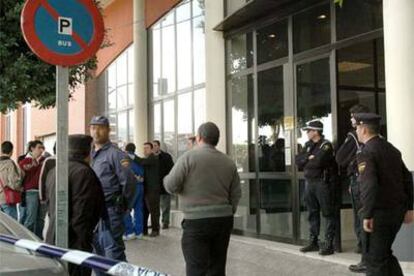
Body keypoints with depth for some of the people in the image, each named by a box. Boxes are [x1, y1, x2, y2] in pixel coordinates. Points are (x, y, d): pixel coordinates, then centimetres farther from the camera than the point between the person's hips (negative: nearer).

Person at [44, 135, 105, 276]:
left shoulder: (53, 172, 15)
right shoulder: (83, 172, -15)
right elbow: (81, 214, -20)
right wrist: (85, 244, -16)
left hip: (53, 239, 9)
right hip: (73, 243, -9)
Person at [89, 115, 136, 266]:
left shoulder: (115, 154, -9)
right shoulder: (90, 154, 14)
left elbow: (129, 181, -13)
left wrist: (123, 206, -5)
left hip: (110, 210, -8)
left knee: (114, 253, -7)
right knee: (98, 250, 16)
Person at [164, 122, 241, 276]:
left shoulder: (189, 157, -8)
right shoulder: (229, 162, 8)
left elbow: (171, 186, -8)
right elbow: (235, 194, 10)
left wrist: (167, 178, 13)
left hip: (197, 221, -5)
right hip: (224, 220, 5)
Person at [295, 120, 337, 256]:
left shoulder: (326, 145, -8)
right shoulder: (308, 145, 15)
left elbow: (318, 161, -21)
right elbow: (298, 160, 6)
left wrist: (305, 162, -5)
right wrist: (308, 159, -11)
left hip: (322, 182, -8)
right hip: (309, 182, 8)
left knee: (328, 214, -3)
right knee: (312, 213, 13)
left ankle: (329, 244, -1)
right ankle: (313, 242, 21)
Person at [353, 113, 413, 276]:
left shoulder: (366, 153, -14)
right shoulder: (391, 149, 10)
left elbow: (370, 186, -24)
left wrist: (367, 215, -20)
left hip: (379, 213, -8)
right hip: (397, 211, 8)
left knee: (373, 257, 3)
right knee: (384, 252, 21)